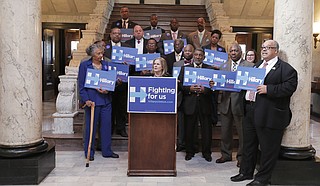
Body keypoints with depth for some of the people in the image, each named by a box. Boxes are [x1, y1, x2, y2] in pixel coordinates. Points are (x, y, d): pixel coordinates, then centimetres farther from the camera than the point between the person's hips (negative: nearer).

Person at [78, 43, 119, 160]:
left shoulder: (106, 65, 11)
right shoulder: (84, 65, 0)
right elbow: (81, 84, -3)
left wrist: (108, 90, -8)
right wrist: (86, 99, -13)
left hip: (106, 99, 4)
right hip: (92, 100, -4)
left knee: (107, 125, 7)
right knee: (91, 126, 3)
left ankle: (107, 151, 19)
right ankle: (89, 152, 17)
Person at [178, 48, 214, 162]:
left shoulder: (209, 69, 7)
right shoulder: (185, 68, 10)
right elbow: (180, 84, 2)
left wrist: (204, 89, -19)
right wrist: (189, 89, -16)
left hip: (204, 103, 0)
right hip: (190, 103, 1)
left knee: (206, 129, 5)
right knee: (189, 129, 8)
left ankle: (206, 152, 19)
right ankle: (189, 152, 22)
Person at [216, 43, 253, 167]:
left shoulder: (249, 66, -1)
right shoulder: (224, 66, 12)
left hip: (240, 102, -4)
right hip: (226, 102, 4)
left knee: (242, 132, 5)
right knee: (225, 131, 13)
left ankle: (241, 157, 19)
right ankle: (226, 154, 28)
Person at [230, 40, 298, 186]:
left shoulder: (286, 69, -6)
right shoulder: (257, 65, 19)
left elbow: (290, 87, -18)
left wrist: (268, 89, -22)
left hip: (269, 115, -7)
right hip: (251, 112, 8)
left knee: (268, 148, 3)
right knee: (248, 144, 17)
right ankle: (246, 172, 31)